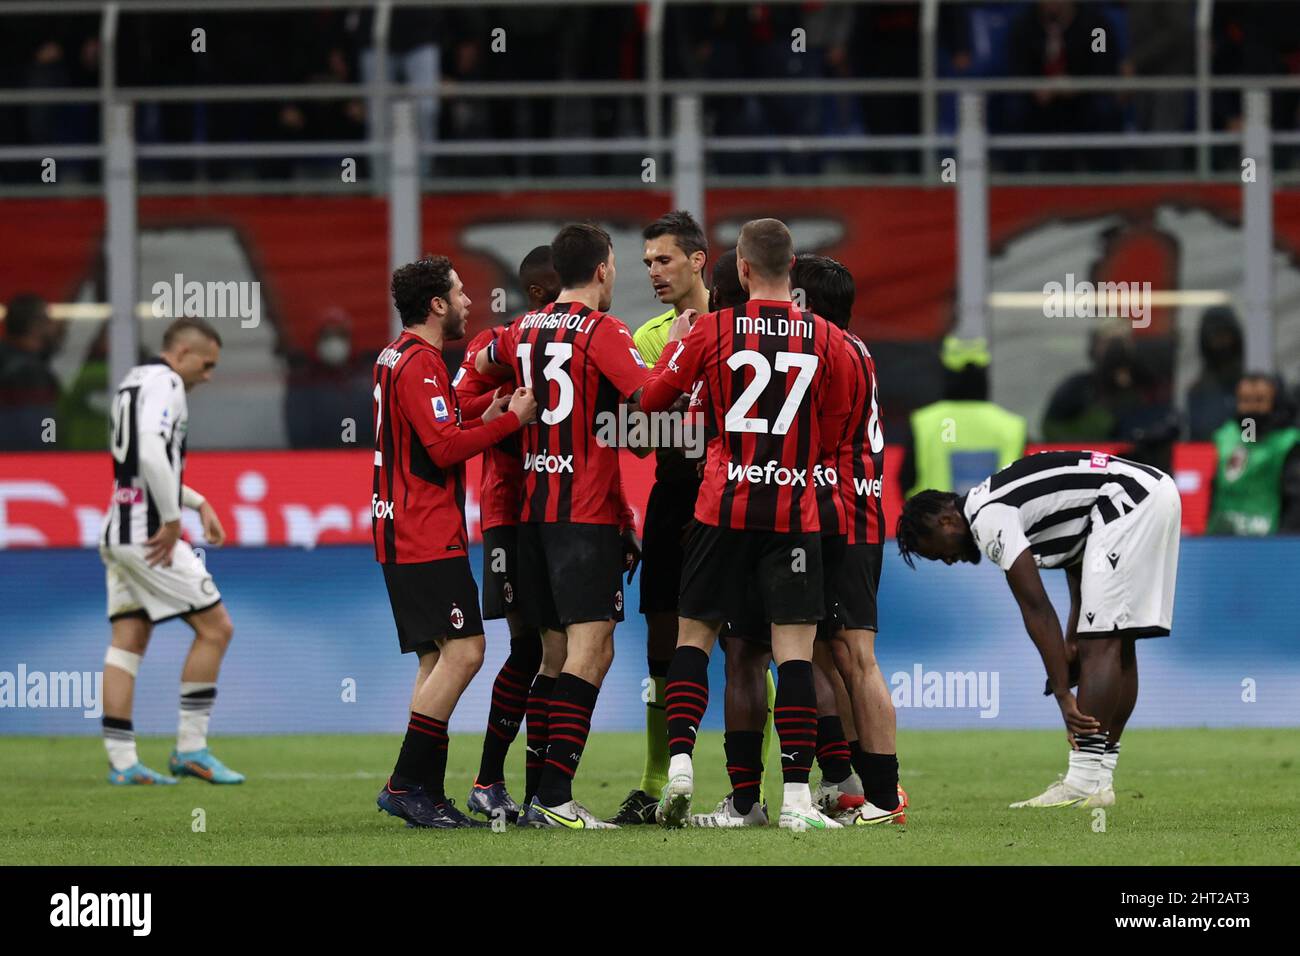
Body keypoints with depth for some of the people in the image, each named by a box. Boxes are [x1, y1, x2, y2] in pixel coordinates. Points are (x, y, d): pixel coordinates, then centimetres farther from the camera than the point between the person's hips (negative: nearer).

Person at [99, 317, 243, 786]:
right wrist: (172, 521, -18)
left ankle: (121, 761, 2)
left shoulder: (133, 383, 20)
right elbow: (152, 456, -26)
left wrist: (198, 503, 24)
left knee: (128, 642, 6)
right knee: (215, 628, -2)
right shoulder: (164, 385, -11)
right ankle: (190, 749, -1)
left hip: (118, 532, 10)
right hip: (149, 534, -10)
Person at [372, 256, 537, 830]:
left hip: (405, 537, 11)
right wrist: (510, 419, -13)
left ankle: (427, 795, 8)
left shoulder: (398, 359, 18)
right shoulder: (421, 363, -13)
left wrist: (484, 412, 9)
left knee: (438, 660, 10)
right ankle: (405, 785, -16)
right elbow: (445, 447, -20)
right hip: (426, 537, -11)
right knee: (463, 650, -14)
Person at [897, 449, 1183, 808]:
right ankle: (1100, 776, 16)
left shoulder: (987, 519, -10)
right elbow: (1078, 563, 25)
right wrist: (1073, 639, 17)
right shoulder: (994, 501, 20)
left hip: (1131, 505, -11)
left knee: (1102, 642, -12)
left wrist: (1063, 694, -14)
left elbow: (1037, 609, -14)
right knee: (1118, 644, 13)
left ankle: (1086, 784, -15)